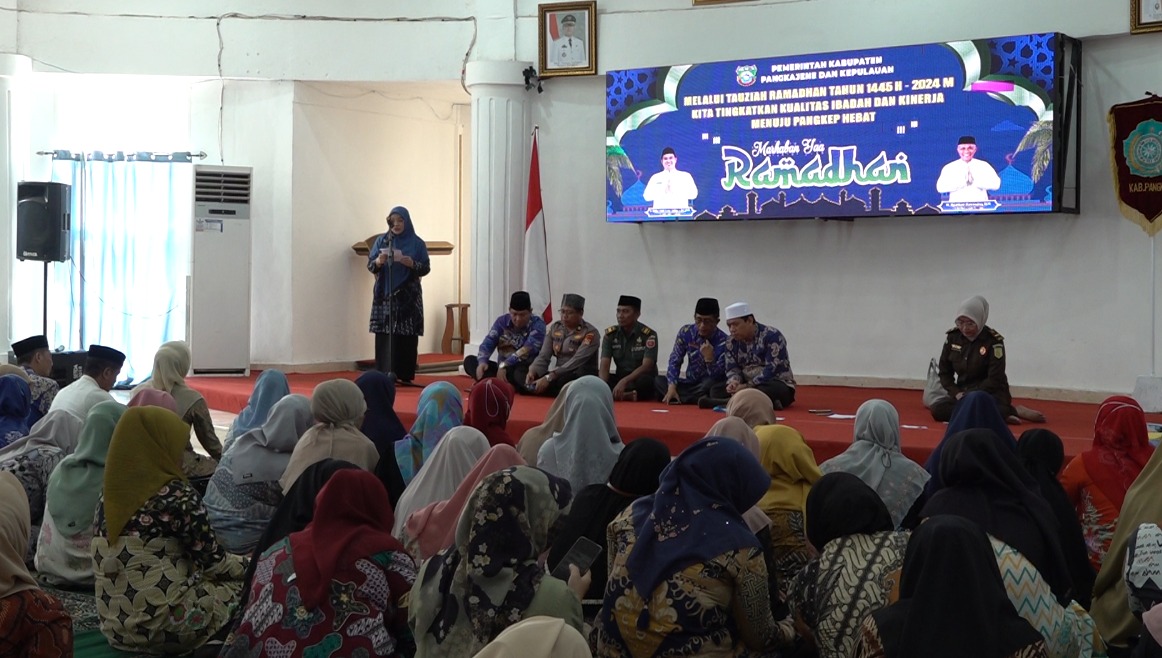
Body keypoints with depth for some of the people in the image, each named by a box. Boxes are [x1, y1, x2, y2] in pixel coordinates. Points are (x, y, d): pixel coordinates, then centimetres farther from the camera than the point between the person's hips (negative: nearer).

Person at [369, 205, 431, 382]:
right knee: (385, 336, -4)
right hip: (385, 295, 1)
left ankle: (405, 375, 2)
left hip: (408, 296, -1)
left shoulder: (417, 243, 3)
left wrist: (412, 264, -18)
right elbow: (369, 265, 6)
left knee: (407, 338, -4)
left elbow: (426, 268, 1)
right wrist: (377, 262, -17)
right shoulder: (381, 241, 8)